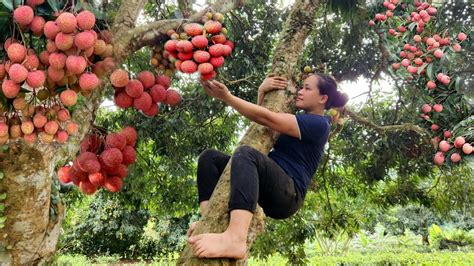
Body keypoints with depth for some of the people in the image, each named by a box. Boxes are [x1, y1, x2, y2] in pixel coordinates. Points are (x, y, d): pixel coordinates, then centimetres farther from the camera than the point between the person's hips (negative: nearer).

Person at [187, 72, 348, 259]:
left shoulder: (318, 124, -6)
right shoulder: (302, 119, 25)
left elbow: (266, 119, -14)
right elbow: (265, 121, 25)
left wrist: (226, 97, -14)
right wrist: (262, 91, 8)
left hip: (287, 194, -10)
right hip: (268, 184, 10)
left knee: (246, 153, -37)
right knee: (210, 157, 2)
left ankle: (235, 239, -56)